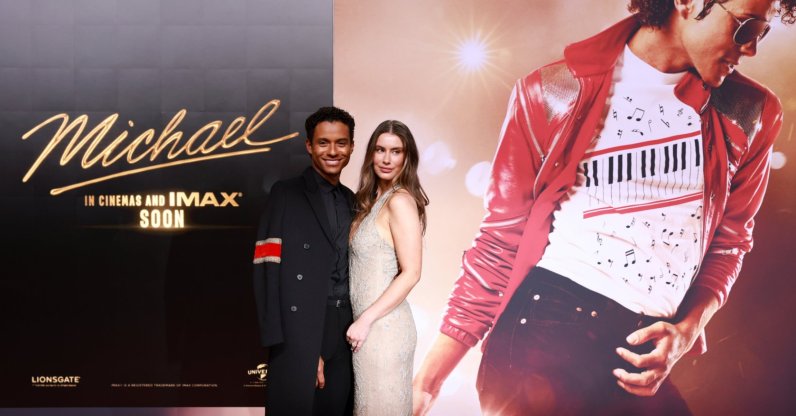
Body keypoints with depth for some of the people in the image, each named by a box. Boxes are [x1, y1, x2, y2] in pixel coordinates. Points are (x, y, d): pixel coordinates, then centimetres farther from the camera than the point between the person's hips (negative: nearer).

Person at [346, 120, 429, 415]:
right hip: (368, 322, 8)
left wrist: (365, 320, -18)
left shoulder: (400, 201, -15)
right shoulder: (372, 199, 11)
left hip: (383, 326, -8)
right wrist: (362, 320, 7)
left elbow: (410, 274, -20)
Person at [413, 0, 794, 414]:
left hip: (648, 359, 4)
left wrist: (687, 330, -4)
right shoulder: (554, 93, -5)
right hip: (542, 331, -3)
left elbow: (729, 240, 14)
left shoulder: (752, 115, 4)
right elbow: (503, 235, -3)